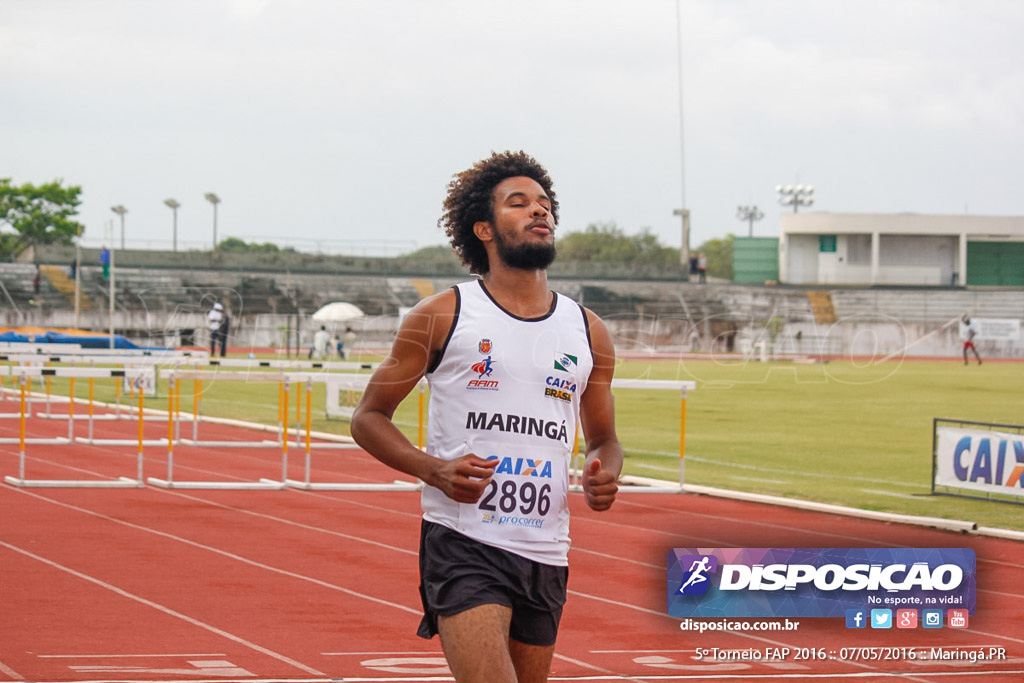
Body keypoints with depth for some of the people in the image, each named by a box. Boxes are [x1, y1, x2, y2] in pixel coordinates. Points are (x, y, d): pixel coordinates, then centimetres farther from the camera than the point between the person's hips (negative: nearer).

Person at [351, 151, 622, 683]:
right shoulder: (441, 317, 1)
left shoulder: (588, 333, 12)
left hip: (547, 554, 5)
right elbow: (368, 418, 5)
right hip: (462, 544, -5)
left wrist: (604, 476, -1)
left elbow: (604, 439, 23)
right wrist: (433, 470, -13)